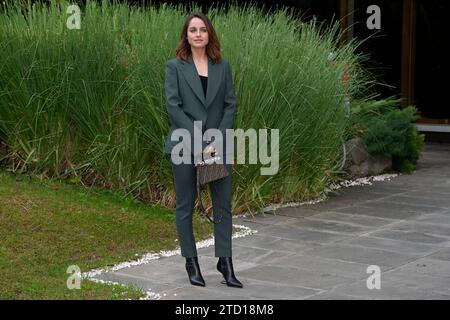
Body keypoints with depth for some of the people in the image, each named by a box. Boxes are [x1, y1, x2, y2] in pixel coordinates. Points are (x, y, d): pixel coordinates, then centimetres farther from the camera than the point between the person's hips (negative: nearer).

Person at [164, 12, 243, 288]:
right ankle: (191, 263, 14)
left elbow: (230, 105, 3)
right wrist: (198, 141, -14)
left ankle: (225, 261, 7)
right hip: (184, 146, -2)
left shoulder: (223, 66, 8)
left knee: (223, 204, 0)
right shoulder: (175, 67, 1)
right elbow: (173, 106, -7)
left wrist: (217, 141, -9)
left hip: (218, 145, 2)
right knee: (186, 205, 4)